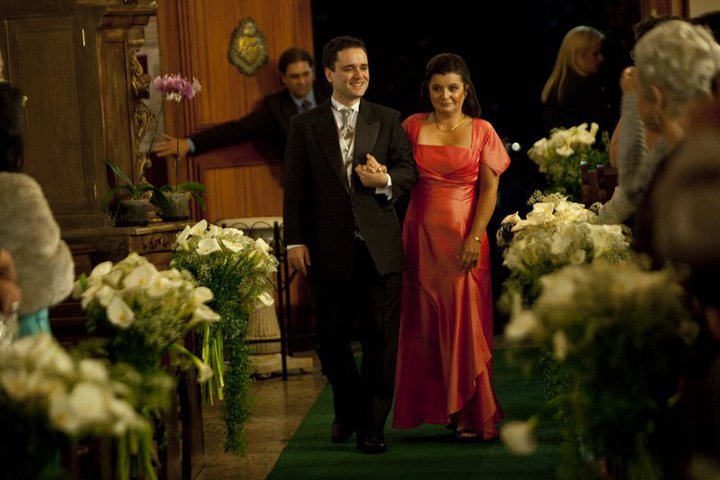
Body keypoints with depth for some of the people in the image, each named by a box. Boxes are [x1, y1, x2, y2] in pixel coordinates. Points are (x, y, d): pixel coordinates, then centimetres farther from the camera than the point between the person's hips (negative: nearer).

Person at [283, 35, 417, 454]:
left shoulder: (388, 120, 6)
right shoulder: (305, 125, 5)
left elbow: (409, 170, 3)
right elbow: (296, 188, 3)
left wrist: (385, 180, -19)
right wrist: (295, 240, -4)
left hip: (380, 248, 0)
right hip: (329, 250, 0)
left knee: (380, 340, 3)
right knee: (331, 339, 10)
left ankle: (373, 425, 13)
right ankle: (347, 410, 33)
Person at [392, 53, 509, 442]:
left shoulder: (481, 131, 3)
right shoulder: (413, 126, 7)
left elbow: (489, 189, -1)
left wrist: (475, 238, -10)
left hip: (463, 238, -2)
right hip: (421, 235, 2)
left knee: (465, 321, -2)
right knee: (425, 322, 4)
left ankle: (470, 414, 6)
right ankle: (435, 406, 15)